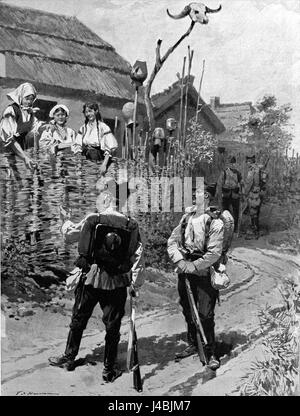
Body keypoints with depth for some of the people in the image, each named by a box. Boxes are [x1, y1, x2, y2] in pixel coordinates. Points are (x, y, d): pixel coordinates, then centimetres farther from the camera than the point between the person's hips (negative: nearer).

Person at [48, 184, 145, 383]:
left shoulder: (92, 220, -6)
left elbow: (71, 233, 12)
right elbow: (138, 258, -6)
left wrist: (67, 225, 35)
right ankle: (109, 369, 21)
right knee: (112, 326, 11)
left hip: (90, 278, 0)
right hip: (117, 284, 0)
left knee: (78, 320, 18)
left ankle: (69, 358, 34)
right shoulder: (131, 225, -4)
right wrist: (135, 285, 2)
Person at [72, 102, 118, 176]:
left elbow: (109, 149, -8)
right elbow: (77, 146, 14)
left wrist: (104, 164, -17)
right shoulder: (83, 128, 12)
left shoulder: (103, 128, -4)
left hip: (99, 161, -4)